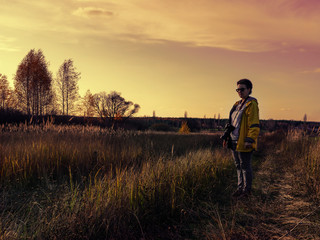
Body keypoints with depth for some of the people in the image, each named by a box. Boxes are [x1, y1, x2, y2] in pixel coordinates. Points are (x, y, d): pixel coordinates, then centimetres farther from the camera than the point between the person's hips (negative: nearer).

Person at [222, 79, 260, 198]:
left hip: (243, 142, -8)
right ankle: (240, 187, 26)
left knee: (245, 166, 1)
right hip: (235, 140, 9)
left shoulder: (251, 104, -11)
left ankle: (246, 190, 13)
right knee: (238, 165, 15)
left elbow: (254, 125, -17)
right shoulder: (238, 105, 16)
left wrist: (249, 140, -23)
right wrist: (227, 137, 18)